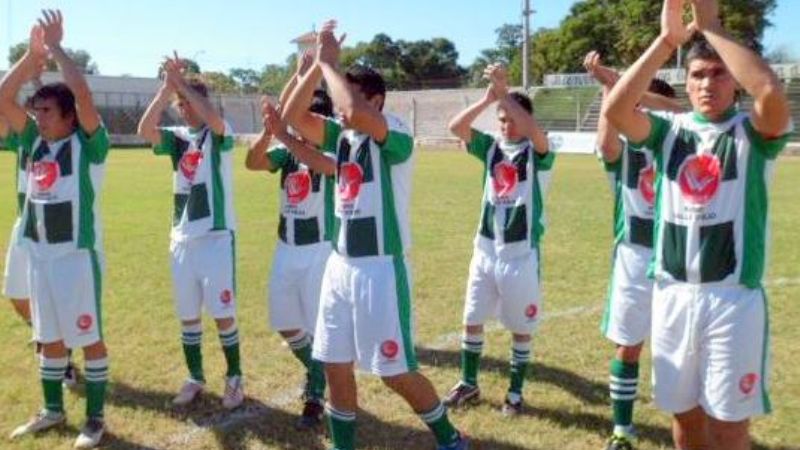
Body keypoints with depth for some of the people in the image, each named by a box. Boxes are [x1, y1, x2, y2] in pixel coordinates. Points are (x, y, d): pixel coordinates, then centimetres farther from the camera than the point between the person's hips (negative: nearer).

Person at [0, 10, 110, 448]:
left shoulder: (88, 143, -9)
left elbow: (82, 94, -22)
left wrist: (57, 48, -12)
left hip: (78, 254, -7)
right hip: (39, 253, 7)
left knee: (88, 337, 3)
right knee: (49, 338, 17)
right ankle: (52, 410, 33)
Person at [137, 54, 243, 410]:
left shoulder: (219, 134, -2)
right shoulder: (175, 137, 10)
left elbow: (214, 119, -25)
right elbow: (144, 130, -10)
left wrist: (182, 82, -17)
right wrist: (167, 87, -15)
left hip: (217, 236, -5)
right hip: (181, 238, 5)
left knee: (222, 313, -1)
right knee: (188, 315, 11)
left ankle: (234, 378, 15)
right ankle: (195, 378, 26)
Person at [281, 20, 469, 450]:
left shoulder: (395, 134, -13)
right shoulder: (341, 135, 9)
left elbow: (356, 113, -32)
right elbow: (293, 116, 3)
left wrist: (329, 62, -17)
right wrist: (317, 64, -5)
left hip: (380, 268, -7)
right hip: (340, 265, 7)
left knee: (396, 372, 1)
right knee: (335, 366, 13)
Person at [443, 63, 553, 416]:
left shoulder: (538, 152, -7)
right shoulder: (491, 147, 4)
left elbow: (535, 132, -30)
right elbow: (455, 127, -10)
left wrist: (503, 92, -31)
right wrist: (487, 97, -22)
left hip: (521, 253, -4)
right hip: (485, 249, 4)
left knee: (520, 327, 8)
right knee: (472, 319, 12)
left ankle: (515, 392, 24)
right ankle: (468, 384, 29)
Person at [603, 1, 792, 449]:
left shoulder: (754, 132, -2)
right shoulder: (670, 130, 5)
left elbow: (773, 93, -25)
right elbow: (615, 110, -13)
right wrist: (667, 39, -16)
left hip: (734, 299, -3)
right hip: (673, 295, 3)